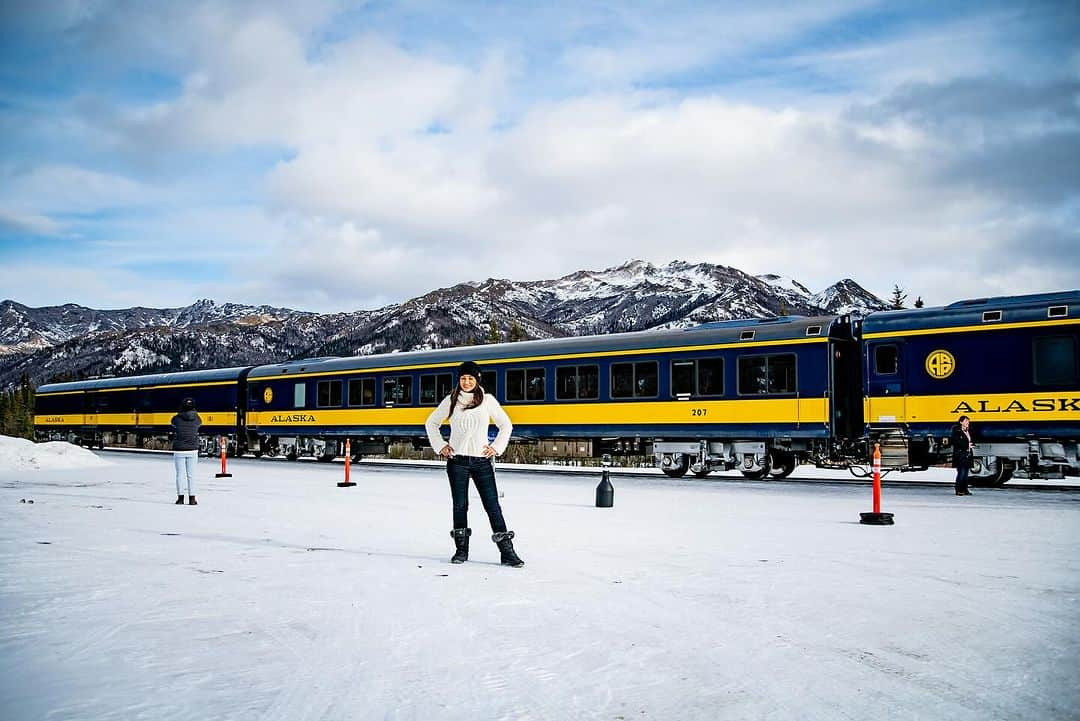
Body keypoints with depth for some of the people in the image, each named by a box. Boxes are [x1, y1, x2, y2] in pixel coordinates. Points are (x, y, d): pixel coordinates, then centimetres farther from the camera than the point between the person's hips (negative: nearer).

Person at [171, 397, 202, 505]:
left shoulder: (176, 419, -8)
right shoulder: (196, 419, -5)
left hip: (179, 450, -1)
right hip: (192, 450, 1)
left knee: (180, 474, 7)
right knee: (191, 475, 6)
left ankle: (180, 497, 10)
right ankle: (192, 499, 7)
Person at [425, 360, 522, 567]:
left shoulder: (487, 400, 3)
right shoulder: (451, 400, 4)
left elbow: (506, 425, 12)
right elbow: (431, 423, 16)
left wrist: (496, 448, 2)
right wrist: (440, 446, 7)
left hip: (482, 461, -1)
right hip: (457, 460, 1)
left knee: (492, 505, -3)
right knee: (460, 505, 5)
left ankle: (507, 551, -2)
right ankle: (461, 550, 15)